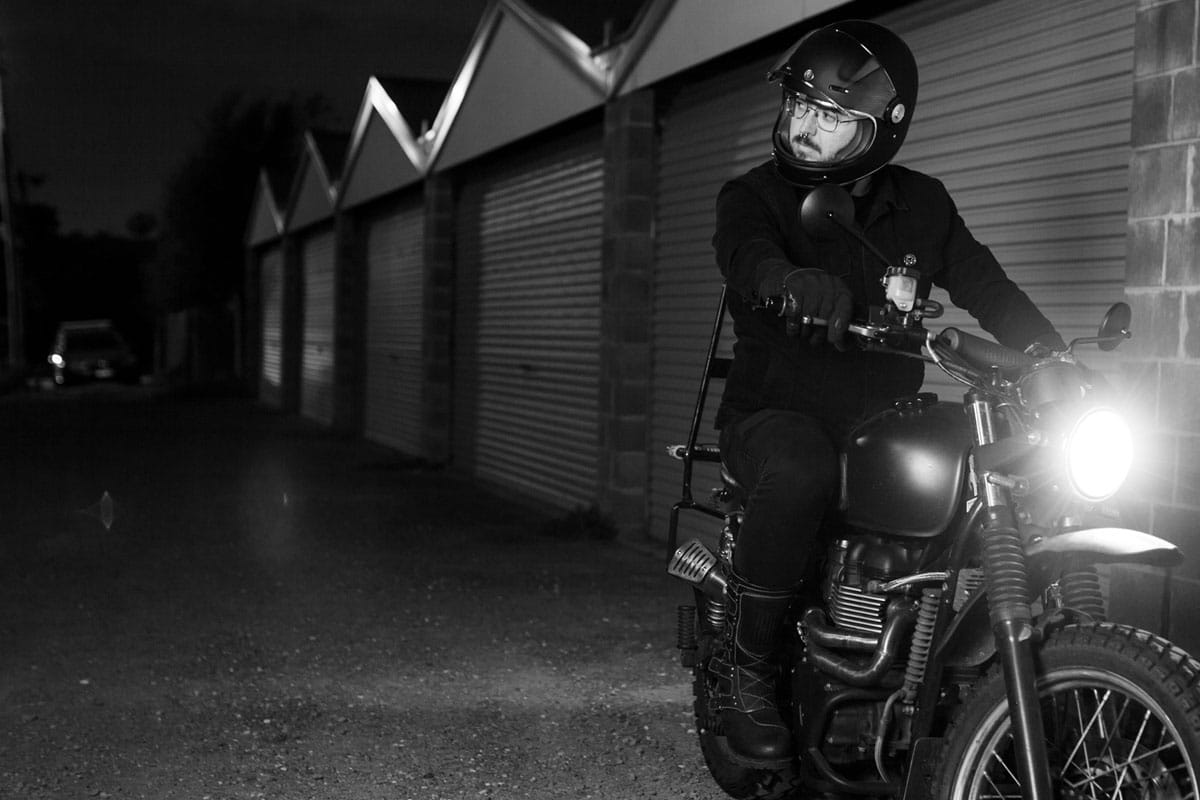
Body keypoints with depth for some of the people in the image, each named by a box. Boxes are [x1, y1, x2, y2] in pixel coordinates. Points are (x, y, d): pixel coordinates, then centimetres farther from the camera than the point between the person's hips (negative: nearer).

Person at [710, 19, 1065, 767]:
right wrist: (797, 280, -49)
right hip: (778, 415, -4)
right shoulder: (754, 195, -2)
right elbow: (748, 255, -25)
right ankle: (748, 673, -20)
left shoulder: (920, 204, 10)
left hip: (884, 418, 4)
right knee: (798, 477, -37)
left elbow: (987, 286, 5)